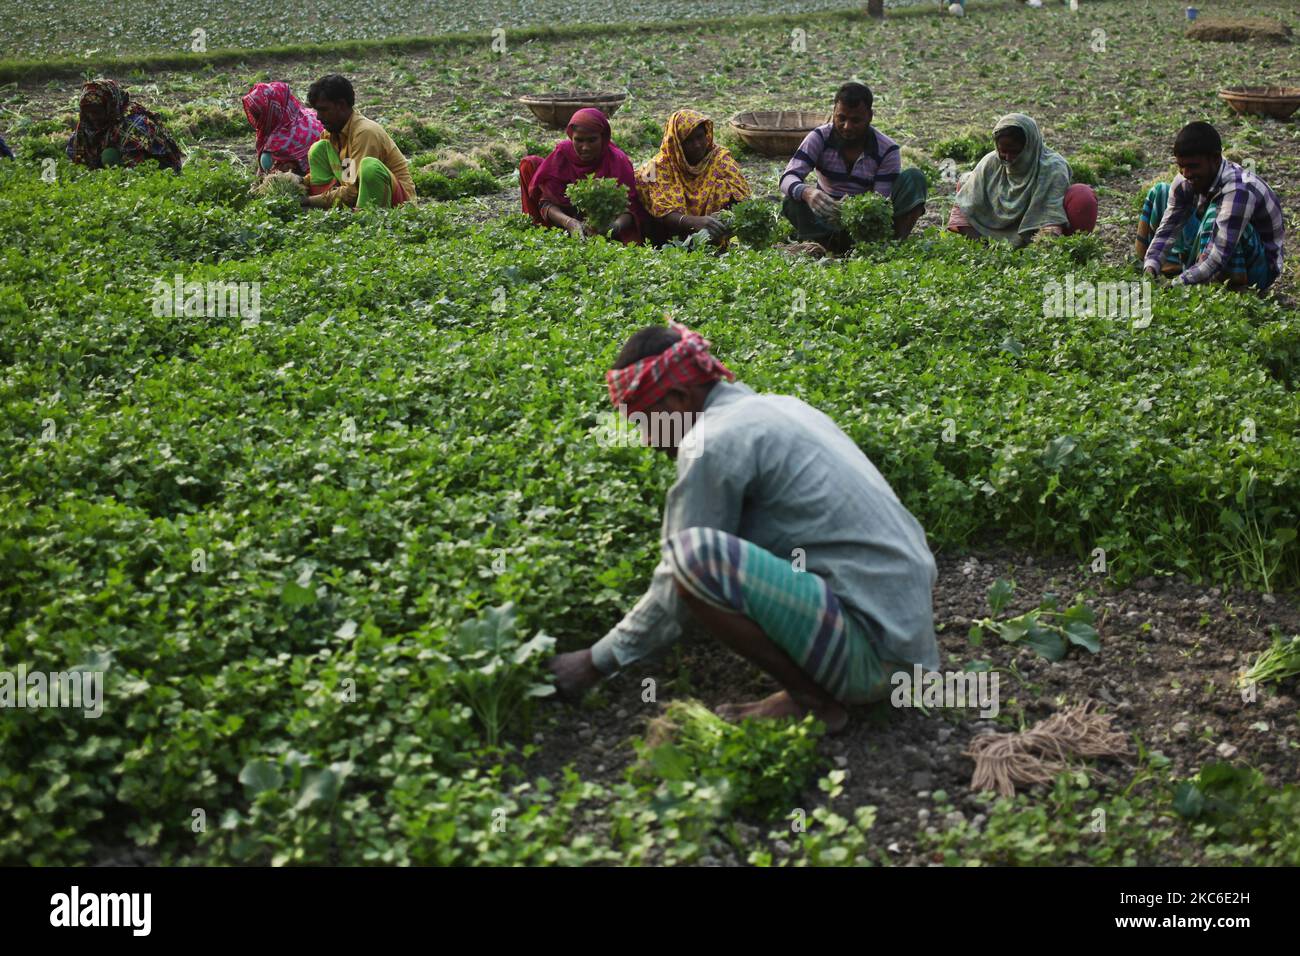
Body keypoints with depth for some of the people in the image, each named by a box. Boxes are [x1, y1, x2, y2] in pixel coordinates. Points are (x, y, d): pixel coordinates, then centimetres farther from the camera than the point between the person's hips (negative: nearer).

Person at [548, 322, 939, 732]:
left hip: (870, 652, -10)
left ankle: (811, 698, -6)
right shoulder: (777, 407, 14)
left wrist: (596, 662, 5)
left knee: (697, 554, -22)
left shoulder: (713, 441, -13)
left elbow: (675, 589, -8)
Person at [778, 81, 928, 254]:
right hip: (828, 217, 0)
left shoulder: (886, 150, -12)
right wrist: (807, 192, -49)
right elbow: (788, 178, -23)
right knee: (792, 203, -30)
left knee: (914, 178, -21)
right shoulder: (820, 138, -11)